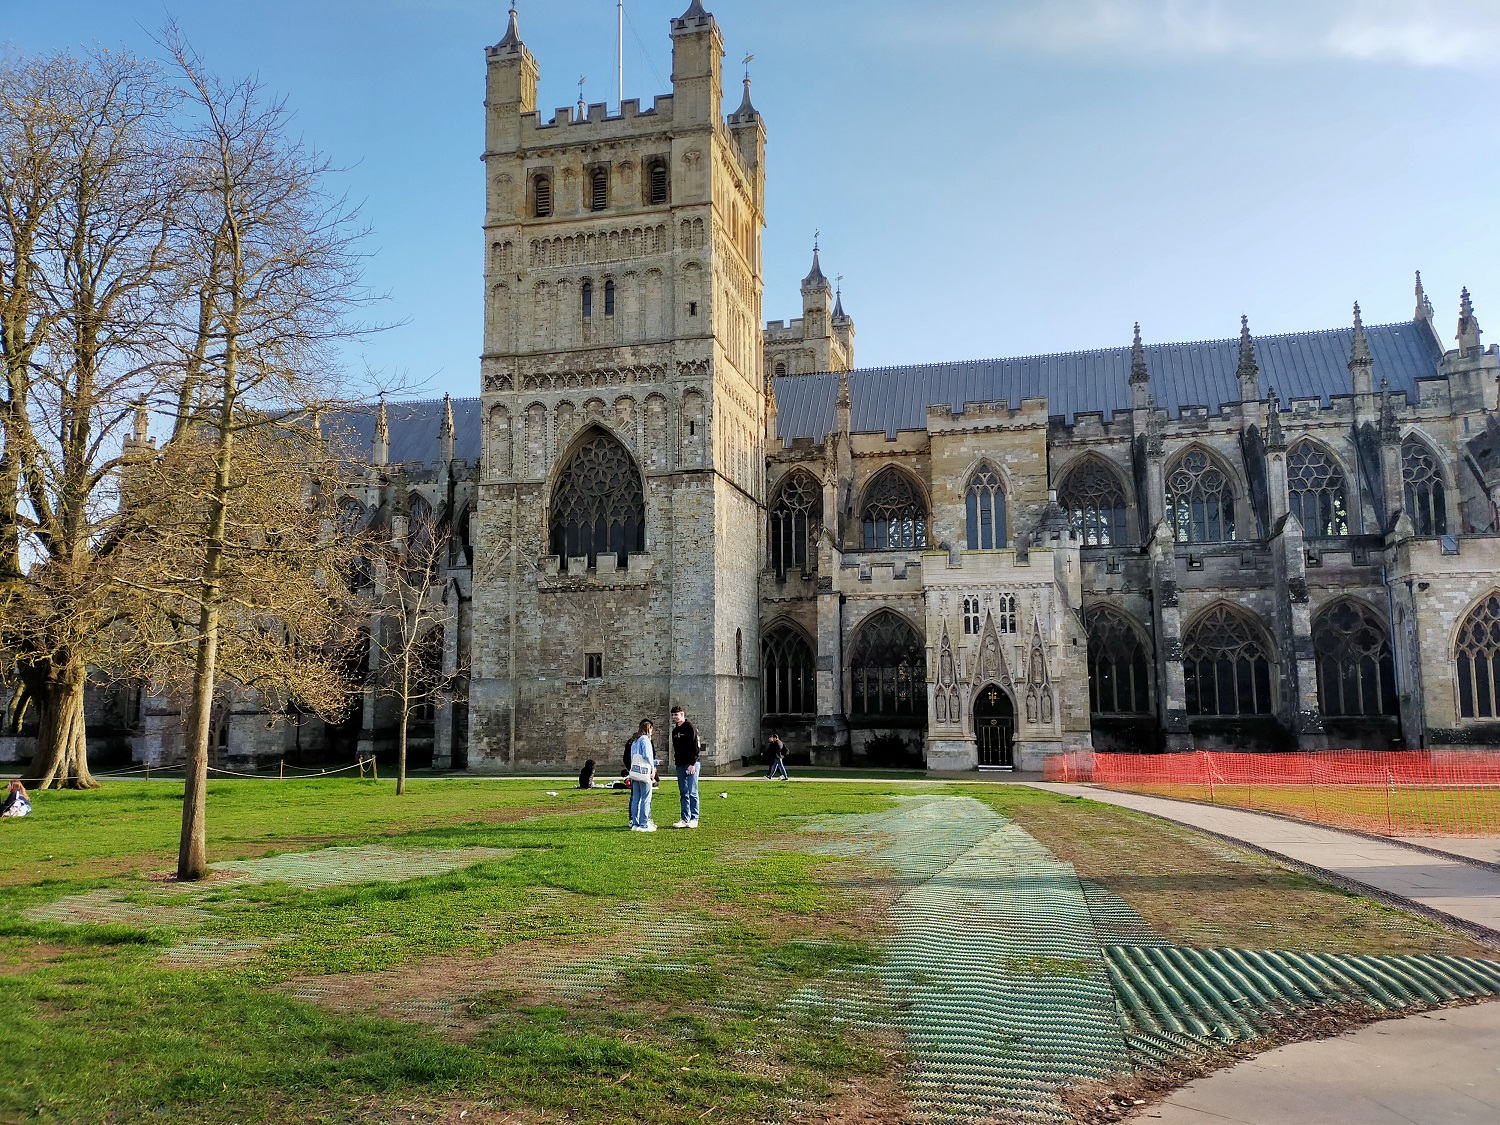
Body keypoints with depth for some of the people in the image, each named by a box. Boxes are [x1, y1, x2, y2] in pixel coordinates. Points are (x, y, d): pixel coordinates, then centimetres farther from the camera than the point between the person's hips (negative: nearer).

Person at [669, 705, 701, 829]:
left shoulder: (689, 727, -8)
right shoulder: (675, 731, 16)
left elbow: (695, 747, -14)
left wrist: (693, 764, -19)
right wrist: (676, 763, 12)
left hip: (691, 764, -8)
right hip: (680, 766, 8)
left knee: (692, 793, -5)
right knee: (683, 794, 8)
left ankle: (694, 819, -2)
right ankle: (685, 819, 12)